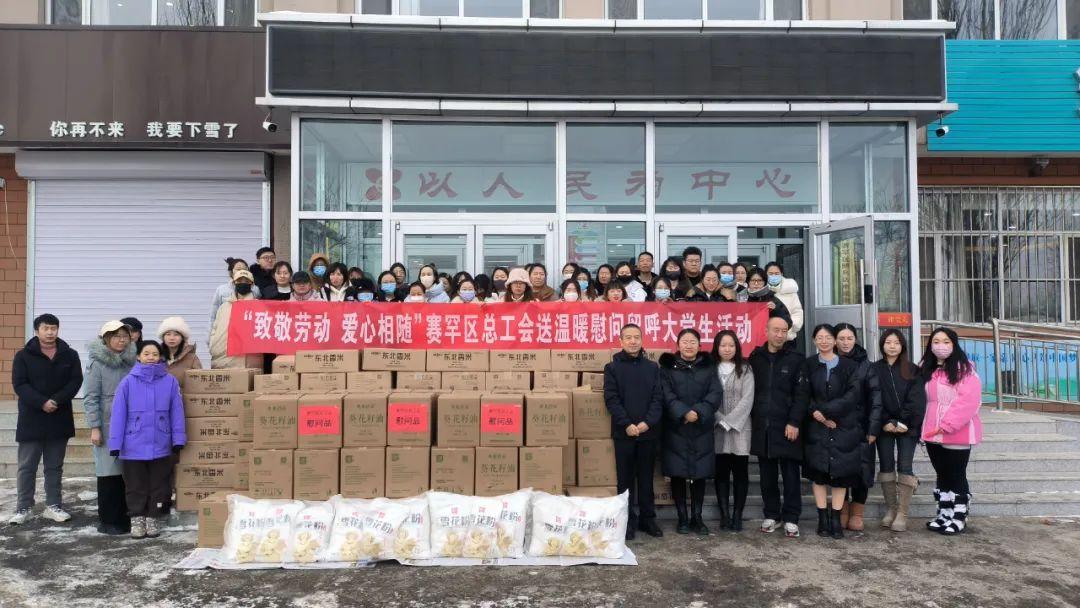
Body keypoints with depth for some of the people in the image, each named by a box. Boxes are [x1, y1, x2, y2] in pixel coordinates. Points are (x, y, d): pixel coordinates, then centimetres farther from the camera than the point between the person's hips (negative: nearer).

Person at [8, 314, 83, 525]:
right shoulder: (23, 356, 0)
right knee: (27, 466, 4)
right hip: (31, 420, -2)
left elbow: (76, 381, -3)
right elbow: (19, 384, -8)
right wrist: (42, 403, -21)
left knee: (55, 466, 10)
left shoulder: (70, 355, 5)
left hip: (59, 420, 2)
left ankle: (54, 506, 17)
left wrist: (56, 400, -18)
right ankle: (23, 508, 13)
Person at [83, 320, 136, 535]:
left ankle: (123, 517, 18)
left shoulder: (131, 362, 9)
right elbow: (90, 398, -7)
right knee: (109, 472, 0)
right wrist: (94, 427, -12)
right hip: (107, 426, -4)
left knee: (126, 472, 8)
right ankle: (107, 521, 10)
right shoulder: (97, 364, -4)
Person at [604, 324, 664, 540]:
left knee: (646, 478, 9)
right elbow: (611, 399, -5)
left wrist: (648, 422, -13)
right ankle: (628, 520, 13)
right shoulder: (612, 368, 3)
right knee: (625, 479, 5)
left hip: (649, 432, 2)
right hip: (624, 432, -2)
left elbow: (658, 398, 1)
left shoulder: (653, 368, 9)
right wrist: (627, 424, -16)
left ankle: (647, 518, 19)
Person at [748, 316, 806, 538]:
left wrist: (794, 422, -11)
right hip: (761, 426, 3)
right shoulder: (755, 358, 8)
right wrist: (752, 420, 3)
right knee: (767, 475, 10)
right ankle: (771, 515, 21)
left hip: (787, 427, -3)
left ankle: (791, 518, 12)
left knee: (790, 474, 3)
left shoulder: (795, 359, 1)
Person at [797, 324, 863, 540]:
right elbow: (802, 396, 0)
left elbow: (852, 395, -7)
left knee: (841, 474, 0)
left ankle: (836, 520, 8)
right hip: (817, 428, 0)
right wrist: (816, 414, -15)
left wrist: (825, 411, -14)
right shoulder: (808, 365, 7)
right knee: (819, 473, 0)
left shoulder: (849, 366, 5)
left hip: (844, 427, 0)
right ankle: (823, 519, 7)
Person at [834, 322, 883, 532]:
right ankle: (842, 514, 12)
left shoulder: (865, 365, 1)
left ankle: (857, 515, 10)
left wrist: (873, 428, -9)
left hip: (861, 428, -1)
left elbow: (876, 396, -2)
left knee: (862, 471, -1)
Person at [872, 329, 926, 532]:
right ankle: (890, 509, 12)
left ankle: (902, 514, -5)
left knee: (905, 466, -6)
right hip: (884, 426, 1)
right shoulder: (874, 370, 6)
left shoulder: (913, 371, 5)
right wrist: (886, 422, -11)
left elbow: (916, 400, -3)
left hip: (907, 426, -1)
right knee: (886, 466, 4)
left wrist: (903, 422, -12)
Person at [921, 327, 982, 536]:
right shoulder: (926, 369, 12)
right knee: (942, 475, 14)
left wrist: (947, 424, -20)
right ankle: (944, 515, 24)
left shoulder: (964, 368, -9)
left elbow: (969, 400, -18)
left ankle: (959, 518, 13)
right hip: (932, 434, 6)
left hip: (957, 434, -6)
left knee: (957, 476, 3)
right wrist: (925, 427, 5)